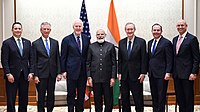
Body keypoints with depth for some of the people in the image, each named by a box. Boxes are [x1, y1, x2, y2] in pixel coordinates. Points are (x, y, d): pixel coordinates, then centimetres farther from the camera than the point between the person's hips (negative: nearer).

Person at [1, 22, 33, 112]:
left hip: (25, 75, 4)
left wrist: (31, 72, 0)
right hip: (12, 76, -3)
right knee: (11, 100, 3)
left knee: (24, 99, 8)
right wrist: (8, 74, -13)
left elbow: (30, 59, 10)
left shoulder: (27, 42, 10)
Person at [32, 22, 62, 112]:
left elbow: (58, 59, 8)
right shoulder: (35, 43, 0)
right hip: (41, 74, -3)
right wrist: (35, 75, -7)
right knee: (41, 96, 3)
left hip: (52, 74, 3)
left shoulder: (55, 42, 9)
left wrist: (59, 73, 1)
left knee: (51, 96, 9)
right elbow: (34, 61, -2)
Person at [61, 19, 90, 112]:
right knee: (71, 94, 4)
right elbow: (63, 57, -1)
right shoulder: (67, 40, -2)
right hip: (71, 71, -3)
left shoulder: (87, 39, 7)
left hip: (83, 71, 3)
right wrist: (63, 71, -6)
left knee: (81, 94, 11)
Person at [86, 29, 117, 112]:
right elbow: (88, 63, 7)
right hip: (95, 78, 1)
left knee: (109, 100, 3)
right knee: (97, 100, 8)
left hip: (107, 78, -1)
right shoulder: (91, 47, 7)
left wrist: (113, 77, -4)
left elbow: (114, 63, 3)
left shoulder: (110, 46, 5)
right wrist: (89, 77, -1)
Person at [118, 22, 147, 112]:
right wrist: (119, 73, 3)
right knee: (124, 98, 9)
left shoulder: (141, 42, -3)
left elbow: (144, 59, -4)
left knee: (138, 98, 2)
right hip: (124, 75, 4)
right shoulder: (121, 42, 8)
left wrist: (143, 73, -9)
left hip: (136, 75, -3)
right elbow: (120, 59, 10)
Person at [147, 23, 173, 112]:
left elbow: (169, 60, -10)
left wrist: (168, 72, -16)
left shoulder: (166, 42, -6)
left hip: (162, 74, -6)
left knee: (161, 96, -1)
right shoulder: (150, 43, 14)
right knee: (154, 95, 12)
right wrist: (148, 70, 12)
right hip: (152, 74, 6)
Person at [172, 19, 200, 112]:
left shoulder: (192, 39, -7)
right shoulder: (175, 39, 14)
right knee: (179, 96, 12)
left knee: (188, 96, 3)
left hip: (187, 73, -6)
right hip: (176, 73, 6)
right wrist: (172, 71, 12)